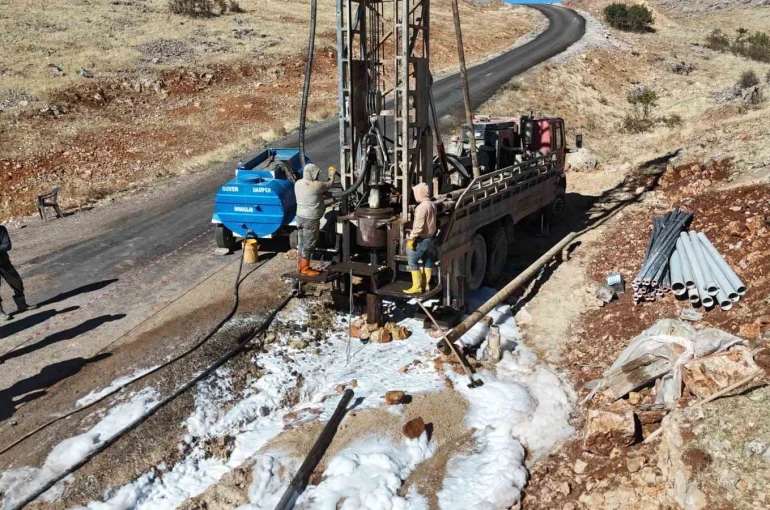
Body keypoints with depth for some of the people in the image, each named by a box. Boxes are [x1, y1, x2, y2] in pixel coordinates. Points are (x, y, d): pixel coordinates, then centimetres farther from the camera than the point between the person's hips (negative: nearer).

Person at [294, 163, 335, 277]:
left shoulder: (298, 183, 4)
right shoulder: (316, 185, -19)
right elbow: (329, 184, -3)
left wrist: (321, 205, 23)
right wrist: (332, 172, 15)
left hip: (300, 216, 8)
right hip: (311, 219, -8)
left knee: (302, 243, 15)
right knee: (309, 244, -1)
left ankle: (302, 266, 23)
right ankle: (305, 269, 4)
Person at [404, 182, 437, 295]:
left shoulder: (422, 207, -24)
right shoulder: (432, 205, 7)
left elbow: (418, 226, -26)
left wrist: (411, 239, -20)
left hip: (422, 239, -10)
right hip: (431, 238, 10)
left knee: (413, 261, -1)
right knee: (427, 260, 16)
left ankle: (417, 287, 1)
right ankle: (426, 284, 25)